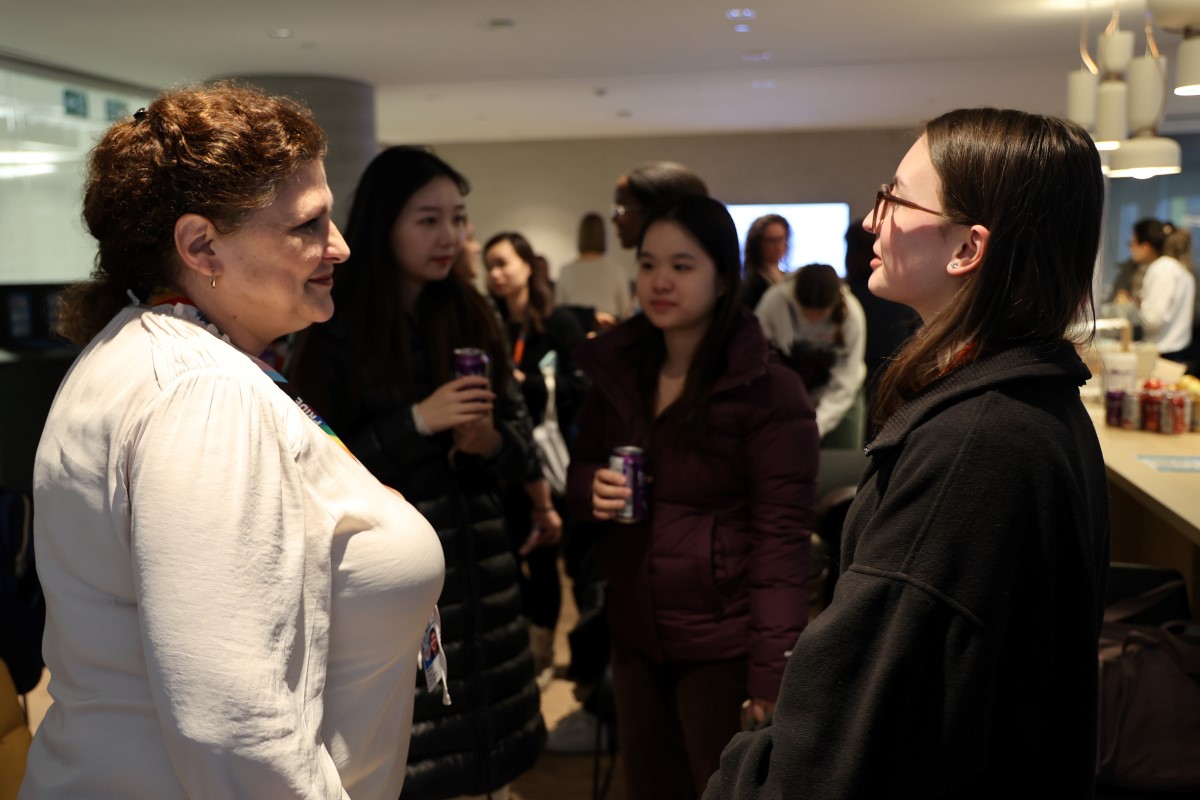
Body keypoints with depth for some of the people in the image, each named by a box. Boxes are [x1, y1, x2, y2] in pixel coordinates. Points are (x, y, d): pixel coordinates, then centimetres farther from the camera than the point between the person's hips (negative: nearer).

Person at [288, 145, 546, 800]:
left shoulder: (472, 316, 6)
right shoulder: (335, 328, -8)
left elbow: (518, 435, 9)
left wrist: (490, 442, -13)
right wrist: (417, 421, -19)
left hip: (477, 563, 4)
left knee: (487, 746, 10)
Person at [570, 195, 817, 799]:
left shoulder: (769, 389, -15)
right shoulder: (618, 369, 3)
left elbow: (782, 536, -16)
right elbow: (579, 472, 14)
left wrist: (772, 673, -18)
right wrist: (592, 489, -10)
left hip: (723, 645, -6)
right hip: (635, 633, 6)